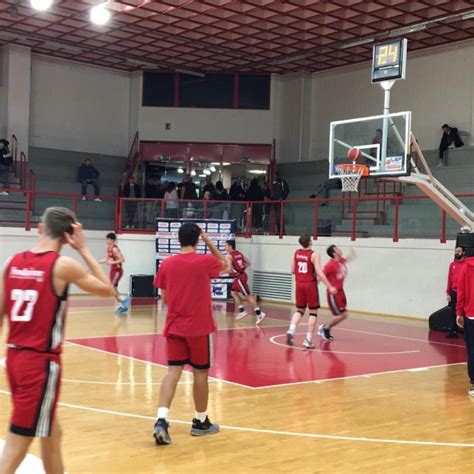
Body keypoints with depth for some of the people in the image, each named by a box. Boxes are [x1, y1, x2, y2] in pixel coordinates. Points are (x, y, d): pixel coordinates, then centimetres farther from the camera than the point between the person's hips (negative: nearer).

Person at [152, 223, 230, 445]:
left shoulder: (166, 264, 1)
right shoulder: (205, 262, -8)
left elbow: (165, 298, 7)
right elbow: (225, 266, 14)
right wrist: (209, 242, 11)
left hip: (174, 326, 3)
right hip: (199, 327, -3)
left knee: (173, 371, 2)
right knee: (200, 372, 9)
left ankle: (161, 420, -14)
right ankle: (200, 421, 21)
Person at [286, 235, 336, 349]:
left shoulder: (296, 253, 4)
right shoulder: (314, 255, -12)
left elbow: (293, 271, 11)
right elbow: (319, 273, -18)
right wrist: (330, 287, -15)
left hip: (299, 284, 5)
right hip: (310, 285, -5)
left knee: (299, 310, 18)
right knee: (313, 312, 5)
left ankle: (291, 331, -5)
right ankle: (308, 340, 1)